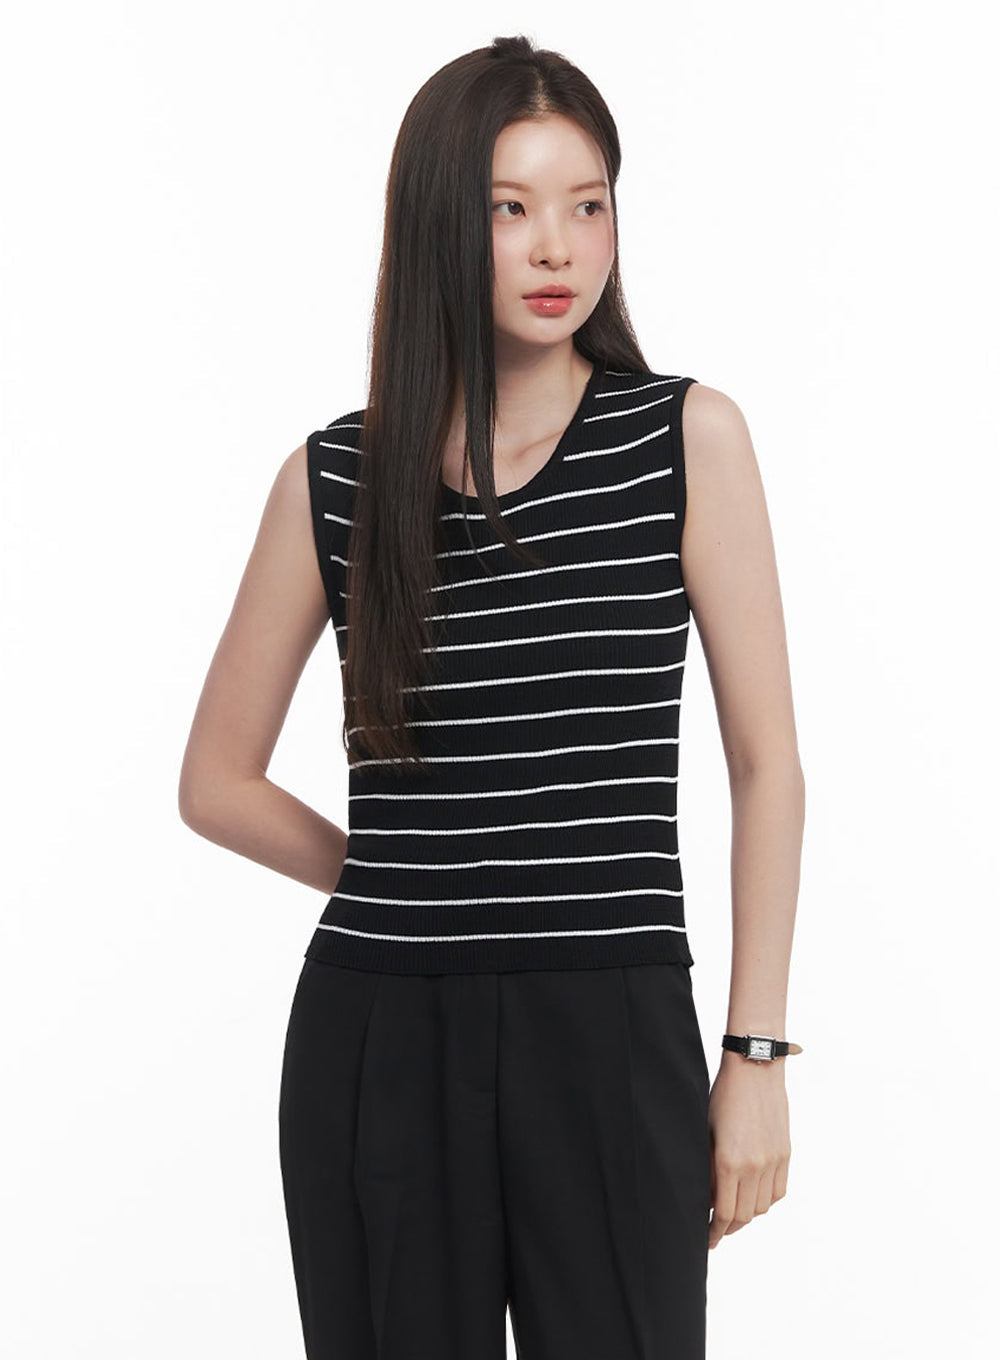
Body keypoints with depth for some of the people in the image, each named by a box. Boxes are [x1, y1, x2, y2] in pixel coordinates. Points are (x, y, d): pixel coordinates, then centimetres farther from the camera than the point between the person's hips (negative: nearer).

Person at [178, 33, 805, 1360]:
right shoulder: (336, 476, 4)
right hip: (380, 1045, 2)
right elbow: (217, 780, 12)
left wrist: (758, 1052, -3)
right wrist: (407, 889, 7)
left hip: (612, 1041, -1)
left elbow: (766, 763, 0)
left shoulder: (688, 437, 0)